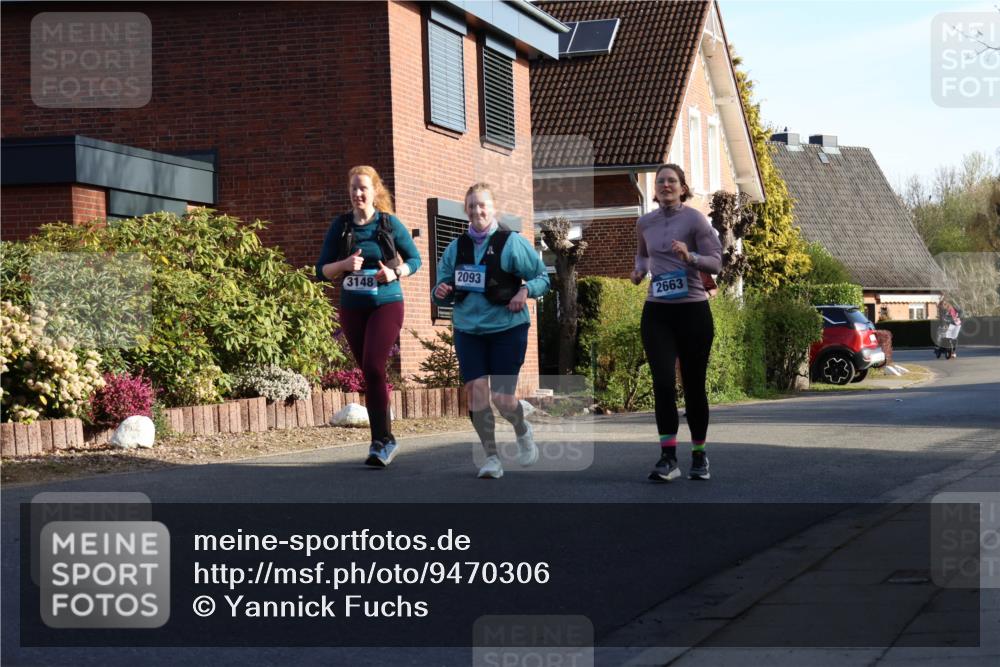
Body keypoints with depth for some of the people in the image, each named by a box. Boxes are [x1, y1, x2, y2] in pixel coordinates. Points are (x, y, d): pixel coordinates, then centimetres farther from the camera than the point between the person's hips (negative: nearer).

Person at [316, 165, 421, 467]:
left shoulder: (390, 223, -4)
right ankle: (385, 441, 20)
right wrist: (344, 264, -17)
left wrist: (396, 273, -14)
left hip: (386, 304, -4)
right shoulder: (340, 225, 3)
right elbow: (322, 270, 3)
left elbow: (415, 259, 6)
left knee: (373, 366, -20)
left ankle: (381, 440, -14)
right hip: (352, 308, 4)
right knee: (369, 372, 9)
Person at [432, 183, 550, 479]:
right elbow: (445, 292, 16)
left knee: (502, 397, -4)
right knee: (476, 391, -11)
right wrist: (440, 293, -7)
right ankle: (491, 457, 2)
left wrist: (525, 290, -18)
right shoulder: (456, 247, 8)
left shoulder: (511, 242, -4)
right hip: (468, 330, 3)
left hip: (508, 329, -3)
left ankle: (523, 432, 31)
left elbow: (543, 277, 1)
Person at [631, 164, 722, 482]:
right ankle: (668, 458, -13)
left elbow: (716, 262, -8)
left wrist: (690, 257, -27)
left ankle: (699, 456, 20)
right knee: (663, 382, -12)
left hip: (693, 310, -2)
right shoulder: (645, 223, 8)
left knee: (693, 385, 5)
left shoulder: (695, 219, -5)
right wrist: (640, 270, 7)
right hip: (657, 312, 2)